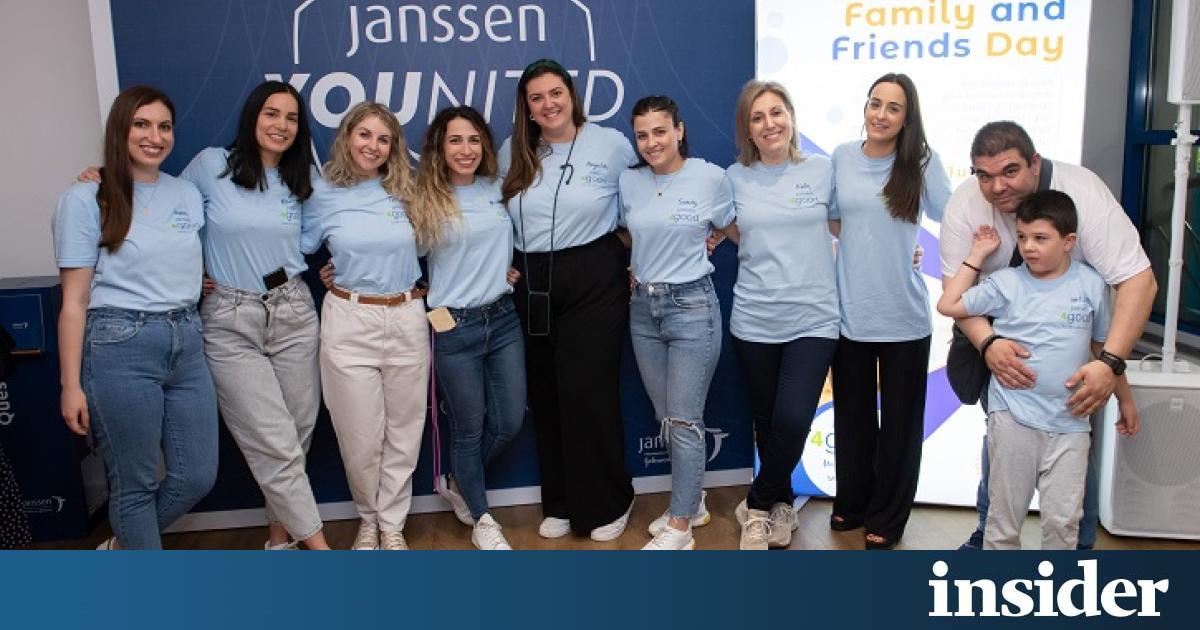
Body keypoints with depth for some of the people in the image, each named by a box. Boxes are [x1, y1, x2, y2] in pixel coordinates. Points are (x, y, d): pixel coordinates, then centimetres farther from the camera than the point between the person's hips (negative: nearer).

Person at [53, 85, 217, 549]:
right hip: (120, 347, -5)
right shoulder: (86, 200, -4)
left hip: (186, 344, 6)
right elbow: (74, 300, -6)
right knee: (136, 483, 6)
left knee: (198, 476, 10)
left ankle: (122, 546, 36)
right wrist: (71, 385, -8)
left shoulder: (189, 195, 10)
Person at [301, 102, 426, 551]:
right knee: (361, 438, 4)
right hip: (349, 322, -2)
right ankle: (368, 519, 29)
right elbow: (300, 247, 11)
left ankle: (392, 524, 27)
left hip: (407, 320, 2)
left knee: (403, 432, 9)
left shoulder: (405, 191, 5)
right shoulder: (323, 194, 1)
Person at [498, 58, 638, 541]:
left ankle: (607, 504, 14)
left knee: (588, 393, -5)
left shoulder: (611, 144, -2)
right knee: (546, 396, 8)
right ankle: (560, 503, 23)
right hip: (532, 286, 4)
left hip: (594, 282, -4)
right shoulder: (511, 153, 7)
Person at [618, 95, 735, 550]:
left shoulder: (711, 178, -7)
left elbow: (733, 231, 9)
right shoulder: (628, 182, 4)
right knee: (665, 417, 13)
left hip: (692, 306, -5)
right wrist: (632, 267, 5)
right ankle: (691, 503, 32)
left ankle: (679, 528, 10)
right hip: (643, 308, 5)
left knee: (684, 420, -2)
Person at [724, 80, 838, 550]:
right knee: (766, 422, 10)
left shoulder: (822, 169, 1)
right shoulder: (736, 177, 4)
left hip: (813, 319, -1)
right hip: (754, 320, 2)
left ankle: (758, 506, 11)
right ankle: (780, 503, 34)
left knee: (793, 421, -13)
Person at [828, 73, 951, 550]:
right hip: (849, 311, 2)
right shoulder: (842, 158, 3)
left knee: (900, 419, 9)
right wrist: (860, 246, 1)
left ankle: (887, 518, 25)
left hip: (904, 316, -2)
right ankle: (852, 502, 35)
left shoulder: (922, 162, -5)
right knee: (852, 414, 16)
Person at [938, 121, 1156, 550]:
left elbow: (1138, 280, -29)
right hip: (999, 339, 2)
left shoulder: (1081, 191, -27)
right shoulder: (965, 204, -20)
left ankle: (1080, 541, 21)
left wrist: (1110, 363, -40)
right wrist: (988, 344, -38)